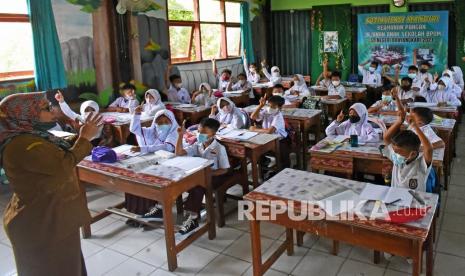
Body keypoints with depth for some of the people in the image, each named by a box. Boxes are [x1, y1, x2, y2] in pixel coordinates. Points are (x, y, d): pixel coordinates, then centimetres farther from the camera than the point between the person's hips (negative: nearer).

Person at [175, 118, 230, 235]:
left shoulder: (219, 148, -12)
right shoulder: (198, 145, 4)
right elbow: (179, 153, -1)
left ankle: (193, 217, -18)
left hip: (214, 176, -6)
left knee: (198, 187, -32)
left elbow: (224, 170, -11)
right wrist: (180, 136, -11)